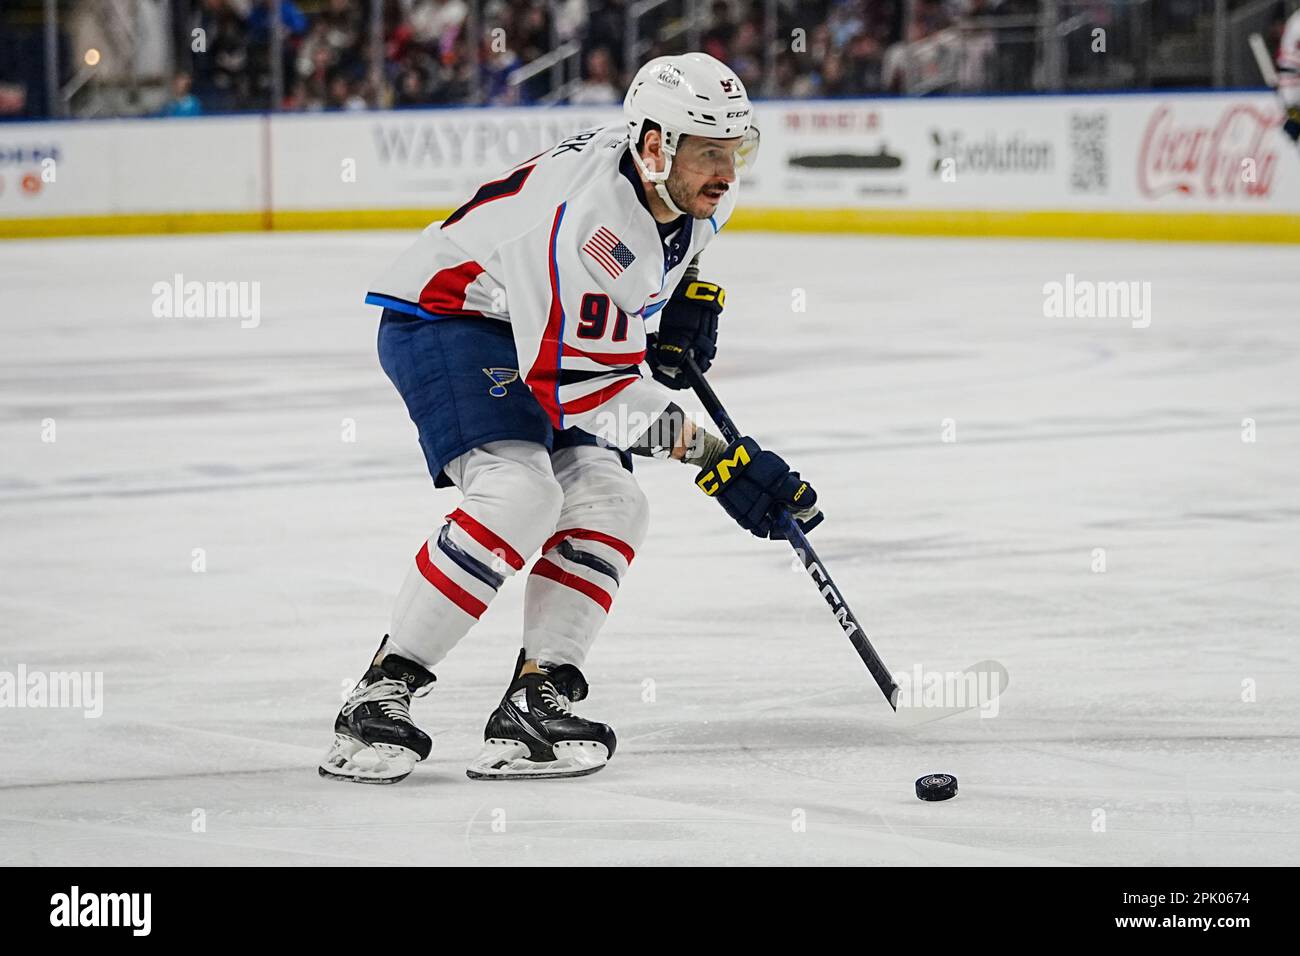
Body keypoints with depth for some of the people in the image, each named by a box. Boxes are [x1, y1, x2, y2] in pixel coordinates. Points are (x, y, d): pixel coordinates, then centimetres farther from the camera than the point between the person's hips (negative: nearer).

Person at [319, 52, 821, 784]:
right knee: (521, 492, -28)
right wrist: (712, 455, -38)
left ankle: (535, 702, -6)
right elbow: (580, 387, -36)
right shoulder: (587, 219, -36)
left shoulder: (699, 193, -8)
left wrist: (684, 297, 5)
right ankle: (382, 696, -24)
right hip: (446, 316, -9)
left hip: (540, 335, 9)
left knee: (610, 505, -6)